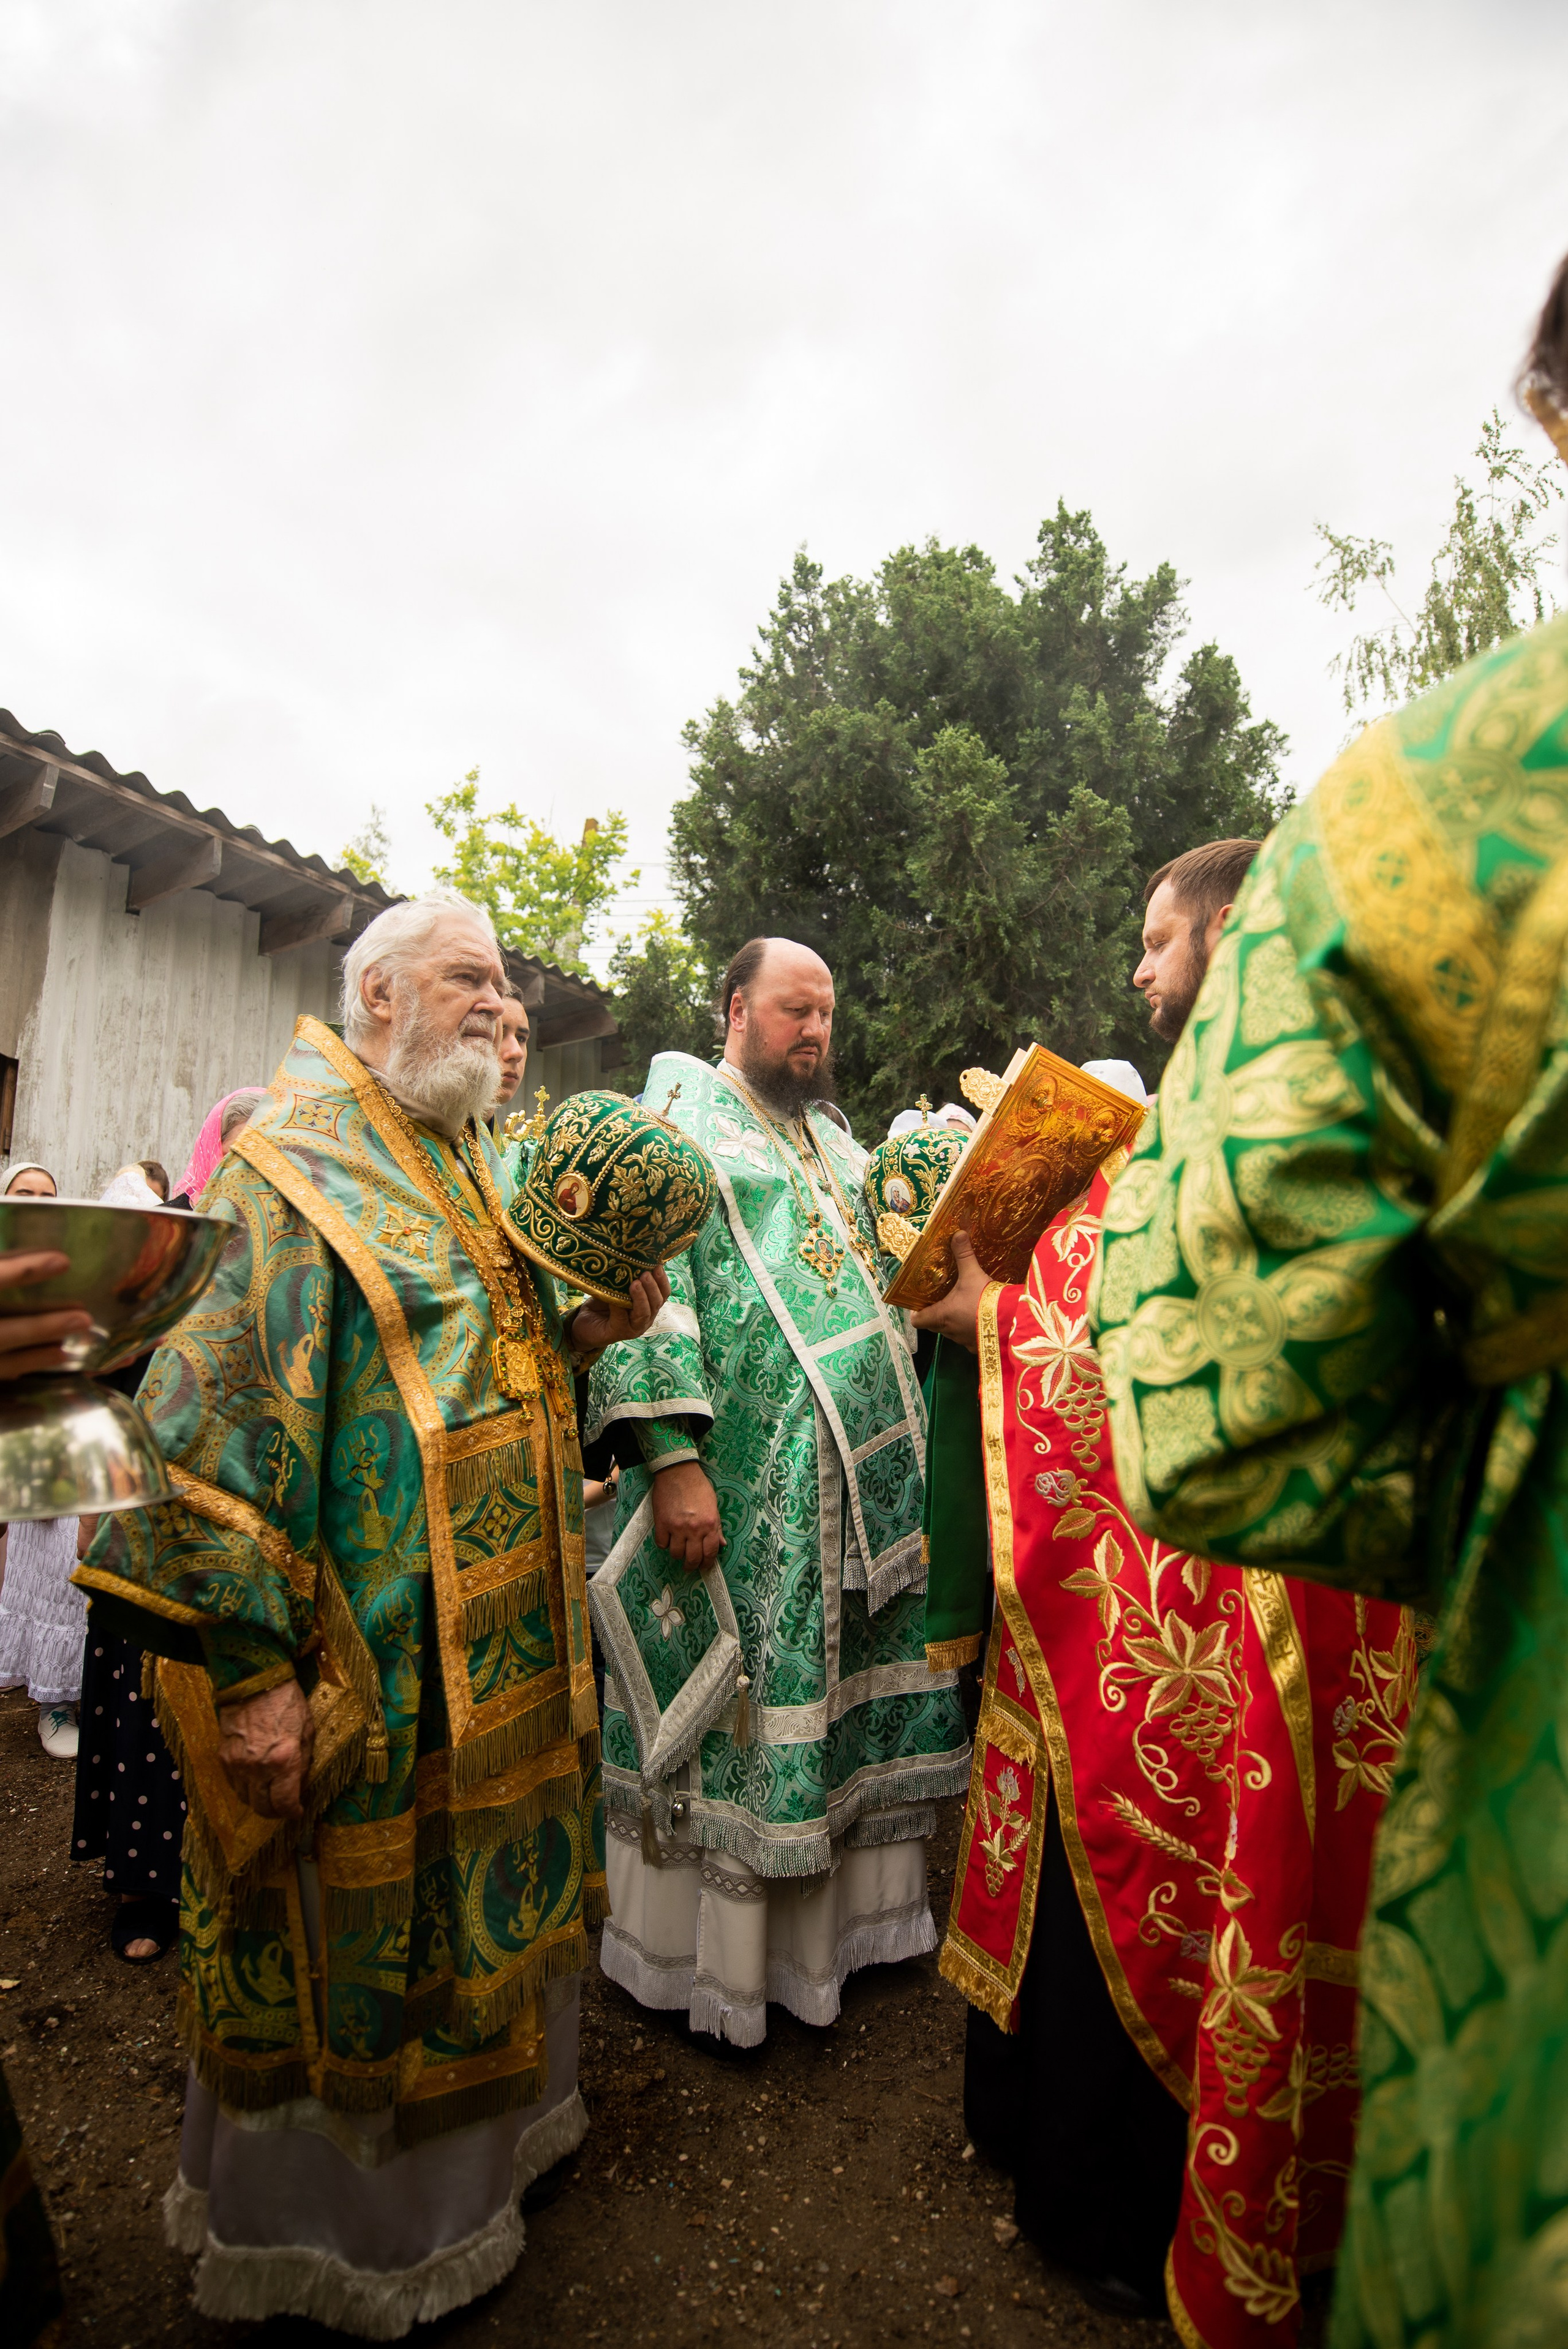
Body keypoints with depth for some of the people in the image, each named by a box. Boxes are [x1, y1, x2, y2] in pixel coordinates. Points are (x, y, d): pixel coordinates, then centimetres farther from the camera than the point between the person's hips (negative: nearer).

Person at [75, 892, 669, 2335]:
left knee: (481, 1891, 23)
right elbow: (224, 1414, -20)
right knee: (361, 1926, 10)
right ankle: (335, 2228, 36)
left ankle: (480, 2135, 46)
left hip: (501, 1633, 8)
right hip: (369, 1648, -8)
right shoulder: (295, 1166, -13)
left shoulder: (471, 1168, 12)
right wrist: (250, 1659, -23)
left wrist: (588, 1329, 0)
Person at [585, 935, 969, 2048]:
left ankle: (839, 1908, 34)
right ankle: (708, 1954, 23)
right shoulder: (679, 1118, -4)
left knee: (846, 1692, 15)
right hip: (739, 1479, -7)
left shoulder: (836, 1139, 19)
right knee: (736, 1701, 3)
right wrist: (672, 1453, -22)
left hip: (862, 1472, 7)